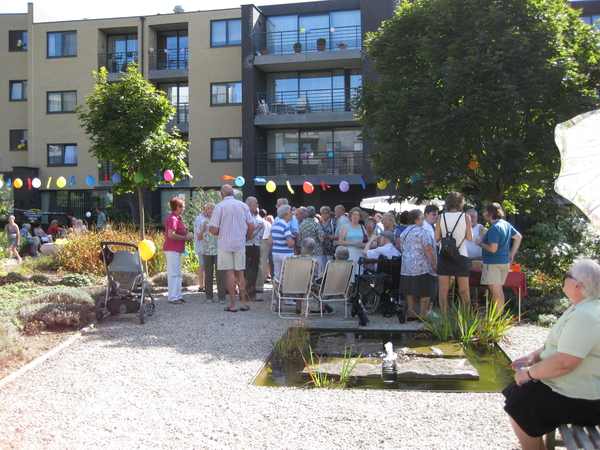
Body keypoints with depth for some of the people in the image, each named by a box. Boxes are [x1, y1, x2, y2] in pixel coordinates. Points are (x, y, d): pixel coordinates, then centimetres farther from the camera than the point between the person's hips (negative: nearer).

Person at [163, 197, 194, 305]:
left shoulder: (177, 218, 17)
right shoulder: (172, 218, -16)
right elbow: (171, 235, -25)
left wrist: (186, 237, 10)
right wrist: (185, 238, -15)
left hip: (177, 249, 11)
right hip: (172, 249, -11)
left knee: (177, 274, 13)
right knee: (173, 274, -7)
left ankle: (177, 296, 19)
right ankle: (173, 298, -3)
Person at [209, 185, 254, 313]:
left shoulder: (220, 206, -7)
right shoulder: (243, 205, 3)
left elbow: (214, 230, -11)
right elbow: (251, 226, 3)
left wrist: (219, 234, 12)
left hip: (225, 244, -3)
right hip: (240, 244, 3)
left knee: (229, 273, 1)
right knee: (240, 273, 10)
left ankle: (233, 304, 2)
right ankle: (244, 303, 12)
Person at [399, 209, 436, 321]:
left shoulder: (404, 232, 12)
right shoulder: (423, 232, -11)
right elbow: (428, 250, -15)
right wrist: (435, 264, -8)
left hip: (406, 267, 7)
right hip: (421, 267, -7)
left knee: (410, 291, 12)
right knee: (424, 293, 1)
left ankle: (411, 314, 16)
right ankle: (423, 316, 2)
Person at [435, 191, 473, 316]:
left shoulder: (441, 217, -1)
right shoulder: (466, 217, -4)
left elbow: (437, 238, 0)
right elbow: (470, 238, -3)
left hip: (444, 256, 1)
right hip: (461, 256, -1)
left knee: (443, 290, 5)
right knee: (464, 291, 8)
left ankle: (444, 317, 5)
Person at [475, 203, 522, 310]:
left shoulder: (494, 228, -19)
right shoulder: (506, 224, 9)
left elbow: (493, 249, -25)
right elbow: (518, 237, 18)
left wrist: (481, 243, -8)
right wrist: (512, 254, 19)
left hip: (493, 262, -9)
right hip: (505, 261, 9)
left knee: (495, 290, -4)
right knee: (499, 290, 18)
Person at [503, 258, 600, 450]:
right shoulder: (584, 307, 8)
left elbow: (563, 362, -31)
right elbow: (561, 344, 18)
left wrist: (528, 373, -17)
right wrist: (534, 355, 2)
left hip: (582, 402, -10)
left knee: (517, 405, -4)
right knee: (515, 390, 13)